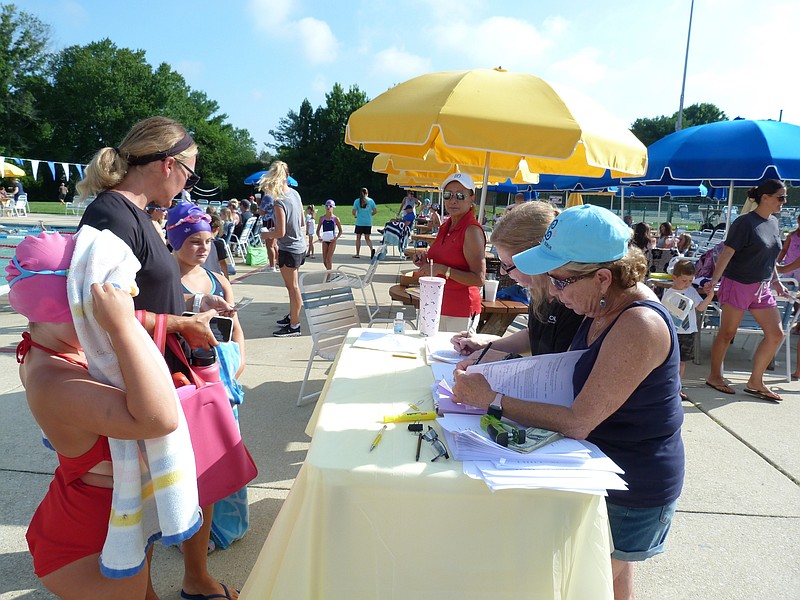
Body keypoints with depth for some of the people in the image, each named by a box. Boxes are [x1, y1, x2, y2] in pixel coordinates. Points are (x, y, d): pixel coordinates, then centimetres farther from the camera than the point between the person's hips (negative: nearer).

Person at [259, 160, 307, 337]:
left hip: (289, 249, -8)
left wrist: (266, 234, -4)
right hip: (299, 246, 8)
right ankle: (293, 316, 35)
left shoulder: (280, 202, -21)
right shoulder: (295, 193, 3)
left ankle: (294, 326, 9)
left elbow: (280, 232, -22)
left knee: (292, 287, 0)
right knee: (292, 285, 21)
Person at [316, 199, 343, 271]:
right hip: (324, 241, 3)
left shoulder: (335, 218, -4)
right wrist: (319, 237, -11)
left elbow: (340, 231, 1)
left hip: (332, 241, -3)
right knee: (324, 260, 4)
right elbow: (318, 230, 8)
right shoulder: (322, 218, 3)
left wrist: (336, 238, -14)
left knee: (329, 259, -10)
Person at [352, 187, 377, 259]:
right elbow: (375, 211, 2)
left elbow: (354, 212, -7)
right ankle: (372, 249, -15)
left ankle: (357, 254, 15)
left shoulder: (357, 201, -3)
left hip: (359, 222, -2)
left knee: (358, 238, 10)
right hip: (368, 222, 2)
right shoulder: (371, 200, 2)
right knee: (367, 238, 11)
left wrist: (355, 215, 14)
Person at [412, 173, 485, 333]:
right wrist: (426, 262, 5)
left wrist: (442, 269, -24)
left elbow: (478, 279, -21)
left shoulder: (472, 230, -14)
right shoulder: (445, 227, 10)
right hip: (438, 307, 8)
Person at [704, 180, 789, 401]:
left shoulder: (774, 223, 11)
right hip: (737, 284, -8)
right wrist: (714, 279, -24)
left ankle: (755, 382, 14)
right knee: (727, 333, 2)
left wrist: (775, 281, 22)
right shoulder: (745, 222, -12)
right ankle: (714, 376, 17)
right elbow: (727, 253, -17)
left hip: (762, 288, 8)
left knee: (776, 334, 4)